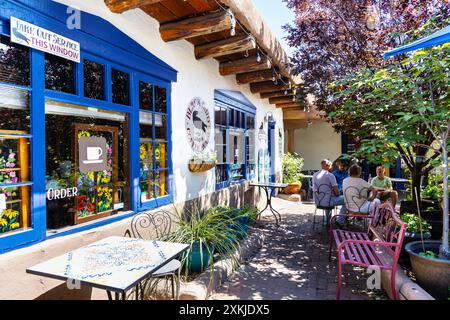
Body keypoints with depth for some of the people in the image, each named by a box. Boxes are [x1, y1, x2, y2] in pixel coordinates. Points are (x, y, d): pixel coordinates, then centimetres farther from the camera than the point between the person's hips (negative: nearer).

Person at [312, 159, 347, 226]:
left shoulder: (315, 175, 6)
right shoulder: (330, 175, -13)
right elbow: (336, 192, -13)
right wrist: (337, 194, 12)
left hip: (317, 202, 7)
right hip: (326, 202, -7)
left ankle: (327, 222, 40)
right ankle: (340, 221, 10)